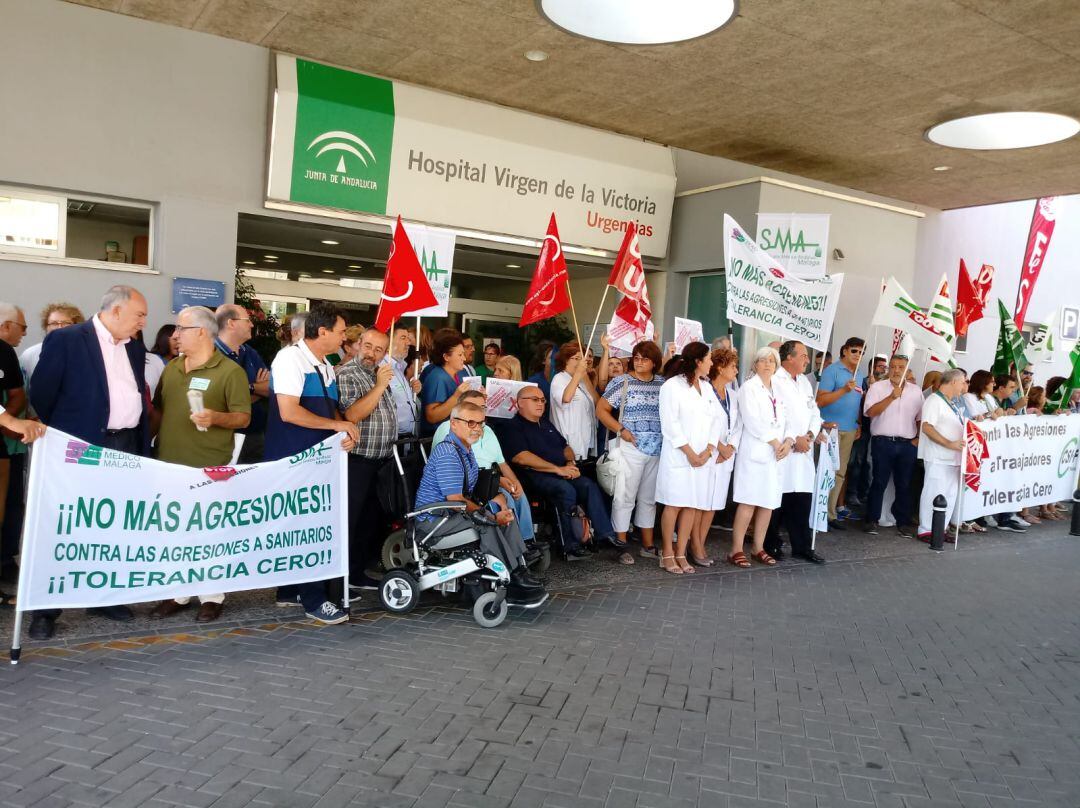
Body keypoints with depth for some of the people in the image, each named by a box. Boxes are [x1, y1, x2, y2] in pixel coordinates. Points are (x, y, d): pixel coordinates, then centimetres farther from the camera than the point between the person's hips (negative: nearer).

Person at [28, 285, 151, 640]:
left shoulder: (135, 348, 12)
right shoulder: (65, 340, -8)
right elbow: (41, 394, -6)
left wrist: (143, 447, 11)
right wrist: (65, 439, 2)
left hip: (127, 449, 6)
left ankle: (105, 597, 26)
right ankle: (46, 611, 12)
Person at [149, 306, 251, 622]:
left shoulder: (230, 371, -7)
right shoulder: (171, 368, 13)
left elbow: (244, 417, -9)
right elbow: (157, 411, 19)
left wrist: (216, 418, -26)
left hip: (209, 468, -6)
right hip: (169, 465, 6)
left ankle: (212, 597, 12)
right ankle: (176, 593, 23)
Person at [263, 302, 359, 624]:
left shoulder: (327, 368, 12)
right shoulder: (291, 358, -13)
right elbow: (289, 412, -22)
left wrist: (345, 432, -4)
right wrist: (338, 425, -16)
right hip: (291, 460, -8)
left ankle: (289, 591, 26)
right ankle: (313, 599, 7)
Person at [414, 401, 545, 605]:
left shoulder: (466, 450, 14)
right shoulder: (447, 453, -20)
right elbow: (456, 500, -24)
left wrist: (499, 501, -1)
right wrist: (492, 517, -19)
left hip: (454, 513, 10)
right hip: (434, 519, -10)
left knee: (507, 516, -2)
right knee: (486, 526, -30)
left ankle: (520, 570, -8)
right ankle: (514, 586, -23)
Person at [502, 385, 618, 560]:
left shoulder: (546, 424, 26)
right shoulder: (512, 427, -1)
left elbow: (566, 446, 30)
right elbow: (522, 458, -15)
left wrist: (570, 464, 5)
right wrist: (558, 469, -16)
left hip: (562, 473, 8)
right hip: (534, 475, -7)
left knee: (590, 486, -16)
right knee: (566, 490, -32)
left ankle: (605, 533, -17)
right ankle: (570, 546, -28)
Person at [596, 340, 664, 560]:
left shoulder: (662, 384, 9)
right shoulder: (621, 382, -2)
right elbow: (601, 410, -3)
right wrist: (621, 430, -11)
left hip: (657, 449, 4)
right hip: (631, 448, -4)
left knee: (649, 498, 13)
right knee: (625, 496, -2)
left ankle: (648, 545, 24)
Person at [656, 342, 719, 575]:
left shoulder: (707, 387, 15)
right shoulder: (673, 386, -5)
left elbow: (715, 420, 10)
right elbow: (670, 425, -11)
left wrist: (707, 451, -4)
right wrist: (690, 453, -12)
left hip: (703, 457, 6)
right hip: (679, 456, -6)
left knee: (693, 505, 4)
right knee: (674, 504, -3)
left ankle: (681, 553, 12)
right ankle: (667, 554, 7)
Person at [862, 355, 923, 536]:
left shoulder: (916, 391, 11)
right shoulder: (877, 387, 0)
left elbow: (921, 418, 14)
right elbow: (870, 412, -12)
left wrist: (919, 438, 3)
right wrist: (891, 397, -18)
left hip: (907, 444, 3)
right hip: (883, 442, -3)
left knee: (904, 485, 7)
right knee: (879, 482, 1)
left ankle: (903, 523, 15)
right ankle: (871, 520, 9)